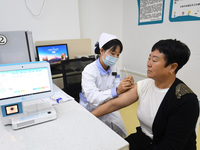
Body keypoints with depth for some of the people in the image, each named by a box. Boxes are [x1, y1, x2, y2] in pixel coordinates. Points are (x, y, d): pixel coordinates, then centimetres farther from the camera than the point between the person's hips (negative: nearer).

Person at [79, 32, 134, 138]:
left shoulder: (115, 69, -4)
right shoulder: (89, 71, -23)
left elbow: (117, 91, -9)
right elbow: (92, 98, -35)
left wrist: (125, 85, -30)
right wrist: (116, 91, -47)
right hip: (90, 109, -4)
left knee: (119, 132, -4)